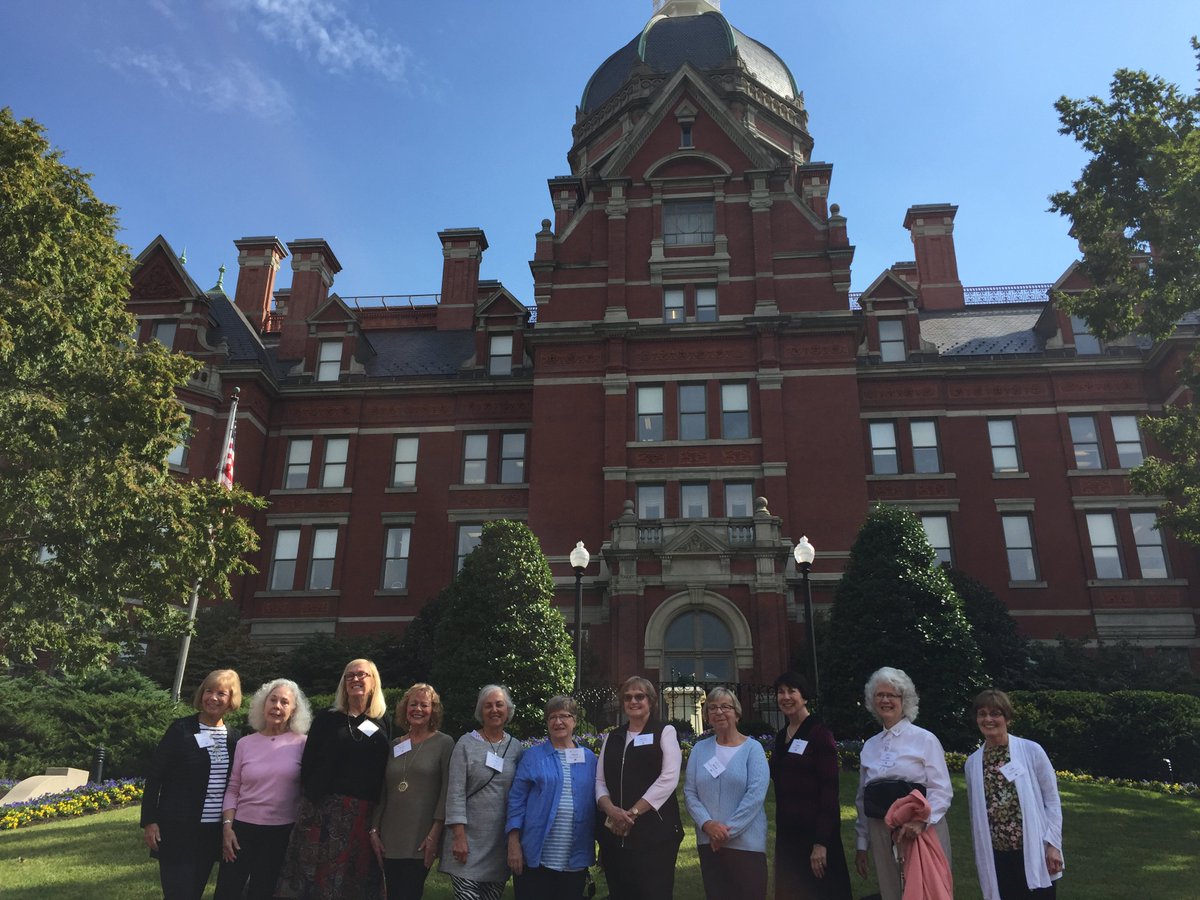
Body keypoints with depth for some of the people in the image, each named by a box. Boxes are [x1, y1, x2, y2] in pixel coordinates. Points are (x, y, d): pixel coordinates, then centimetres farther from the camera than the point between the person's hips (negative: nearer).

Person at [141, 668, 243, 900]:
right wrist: (149, 821, -10)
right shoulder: (181, 729, -7)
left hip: (213, 831, 4)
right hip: (177, 829, -4)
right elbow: (154, 776, -5)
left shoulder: (234, 738, 5)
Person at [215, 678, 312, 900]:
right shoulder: (245, 743, 3)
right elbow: (233, 790, 5)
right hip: (243, 829, 2)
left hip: (282, 832, -2)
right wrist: (227, 827, -4)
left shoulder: (302, 744, -3)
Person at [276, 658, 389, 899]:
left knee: (355, 877, 4)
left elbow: (386, 773, 5)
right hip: (324, 809, -1)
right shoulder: (326, 719, 7)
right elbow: (307, 765, 4)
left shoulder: (382, 725, 8)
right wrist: (310, 802, -6)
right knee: (316, 873, -1)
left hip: (365, 813, 1)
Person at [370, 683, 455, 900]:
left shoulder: (444, 743, -1)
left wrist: (435, 833, -13)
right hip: (390, 837, 4)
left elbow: (447, 789, -7)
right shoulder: (394, 745, 12)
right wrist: (374, 829, 7)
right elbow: (382, 791, 13)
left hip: (421, 840, -4)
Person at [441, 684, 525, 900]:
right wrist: (459, 836, -12)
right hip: (469, 838, -3)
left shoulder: (517, 748, 7)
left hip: (501, 842, 3)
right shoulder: (467, 743, -2)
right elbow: (456, 792, -6)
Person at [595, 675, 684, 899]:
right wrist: (610, 809, -11)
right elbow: (600, 781, 10)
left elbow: (669, 779, -9)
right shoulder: (612, 738, 15)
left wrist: (633, 813, -14)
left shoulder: (665, 732, 2)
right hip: (615, 833, 4)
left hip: (654, 832, -4)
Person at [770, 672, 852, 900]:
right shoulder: (781, 736, 11)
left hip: (815, 831, -7)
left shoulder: (819, 733, -10)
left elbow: (829, 789, -15)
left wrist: (821, 842, -19)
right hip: (787, 832, 7)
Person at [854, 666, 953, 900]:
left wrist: (921, 820, -25)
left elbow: (942, 791, -9)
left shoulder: (925, 739, -3)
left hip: (921, 832, -4)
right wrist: (862, 844, 15)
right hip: (880, 834, 4)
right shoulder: (869, 747, 12)